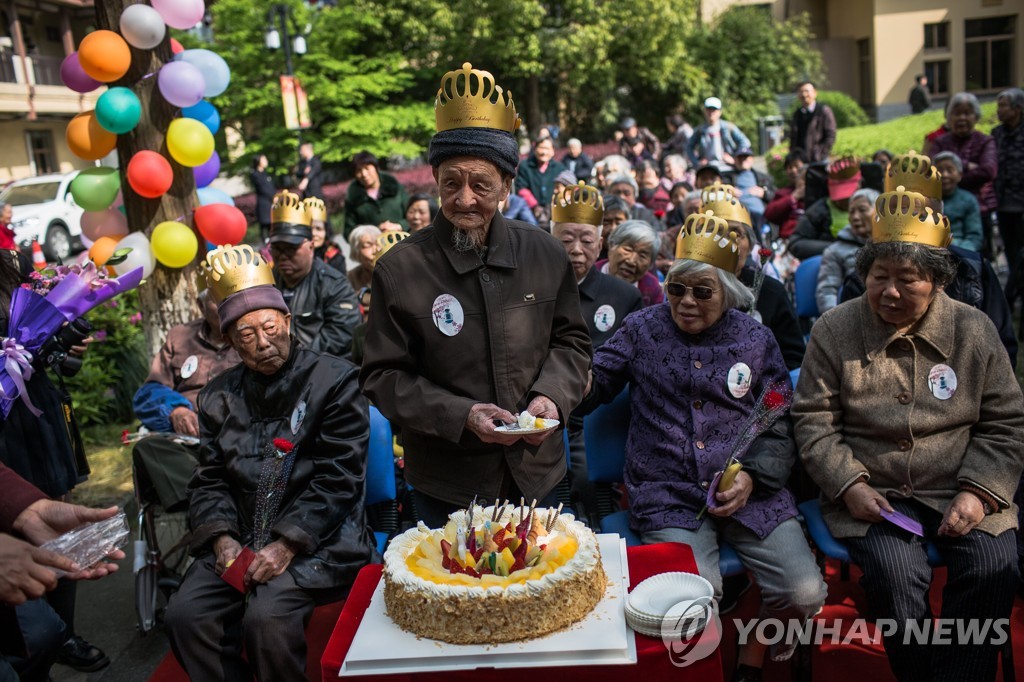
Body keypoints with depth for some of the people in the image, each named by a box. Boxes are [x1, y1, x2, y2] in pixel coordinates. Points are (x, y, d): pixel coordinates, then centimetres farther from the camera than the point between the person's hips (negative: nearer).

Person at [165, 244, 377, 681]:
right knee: (184, 616, -17)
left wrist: (287, 545, -17)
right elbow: (209, 480, 13)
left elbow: (338, 478, -9)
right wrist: (222, 538, -6)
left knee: (266, 619, -27)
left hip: (317, 542, -4)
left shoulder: (334, 379, -3)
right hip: (239, 540, 5)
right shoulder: (219, 396, 14)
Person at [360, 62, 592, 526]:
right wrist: (460, 415, -22)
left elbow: (570, 341, 8)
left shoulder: (546, 256, -3)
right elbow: (383, 378, -10)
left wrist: (552, 395, -12)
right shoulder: (400, 270, -12)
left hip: (537, 473, 3)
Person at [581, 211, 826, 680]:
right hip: (669, 497, -2)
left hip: (752, 492, 2)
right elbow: (594, 383, 8)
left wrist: (753, 476, -8)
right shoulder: (642, 329, 6)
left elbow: (781, 429, 9)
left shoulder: (756, 340, 9)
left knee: (805, 594, -15)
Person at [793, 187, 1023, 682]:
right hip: (870, 492, -1)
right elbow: (813, 421, 1)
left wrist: (979, 492, -6)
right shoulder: (834, 331, 1)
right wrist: (848, 485, -12)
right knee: (896, 572, -27)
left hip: (958, 490, 2)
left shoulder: (974, 331, 4)